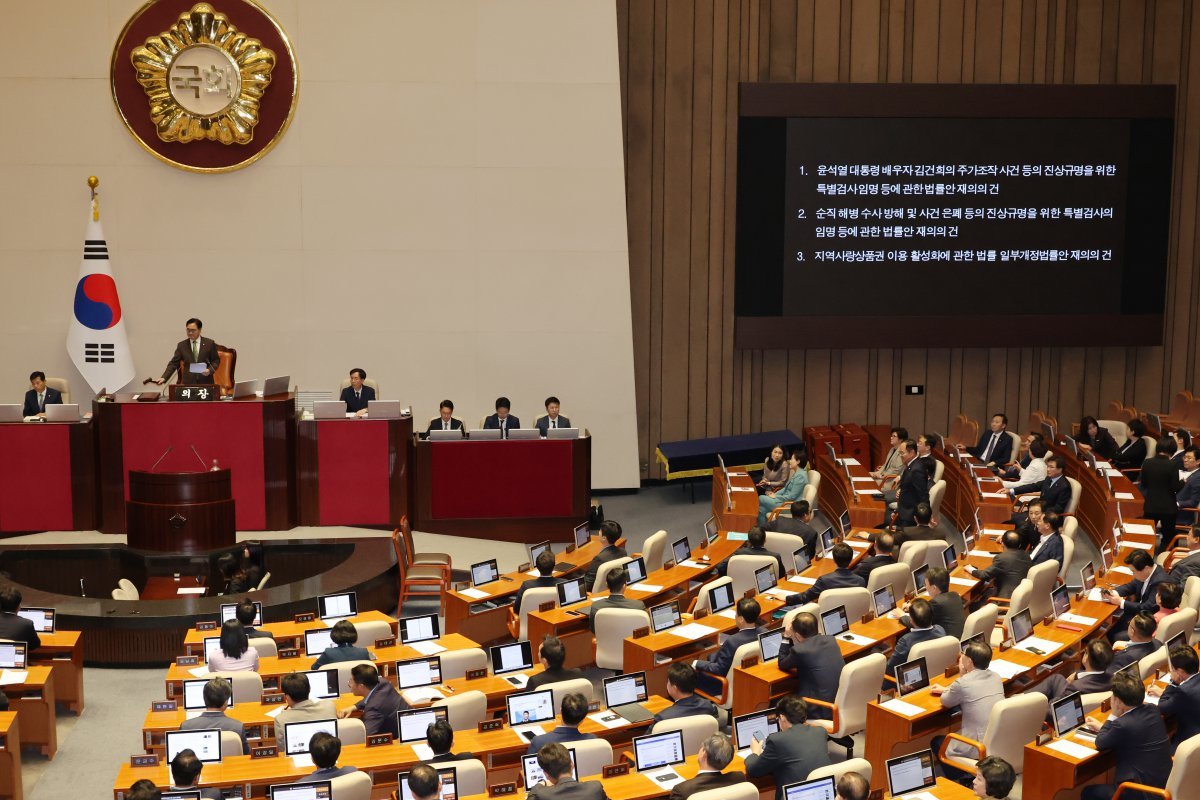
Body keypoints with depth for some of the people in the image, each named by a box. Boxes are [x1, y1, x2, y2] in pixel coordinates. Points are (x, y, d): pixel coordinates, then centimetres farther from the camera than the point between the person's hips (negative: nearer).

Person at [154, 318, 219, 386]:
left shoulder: (209, 343, 4)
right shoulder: (182, 345, 8)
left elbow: (216, 360, 8)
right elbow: (173, 363, 5)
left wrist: (210, 370, -13)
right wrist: (164, 378, -7)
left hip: (205, 383, -1)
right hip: (188, 383, 1)